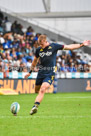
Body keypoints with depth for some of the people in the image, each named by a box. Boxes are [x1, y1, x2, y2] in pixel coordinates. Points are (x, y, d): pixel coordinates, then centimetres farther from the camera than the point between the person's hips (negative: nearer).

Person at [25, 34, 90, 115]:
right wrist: (30, 72, 24)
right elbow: (35, 61, 20)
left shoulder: (54, 46, -5)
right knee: (37, 90, 10)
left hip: (50, 73, -4)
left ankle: (35, 106, -30)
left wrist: (81, 45, -2)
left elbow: (69, 47, 1)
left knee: (42, 90, -22)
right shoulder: (38, 50, 4)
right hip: (41, 72, 4)